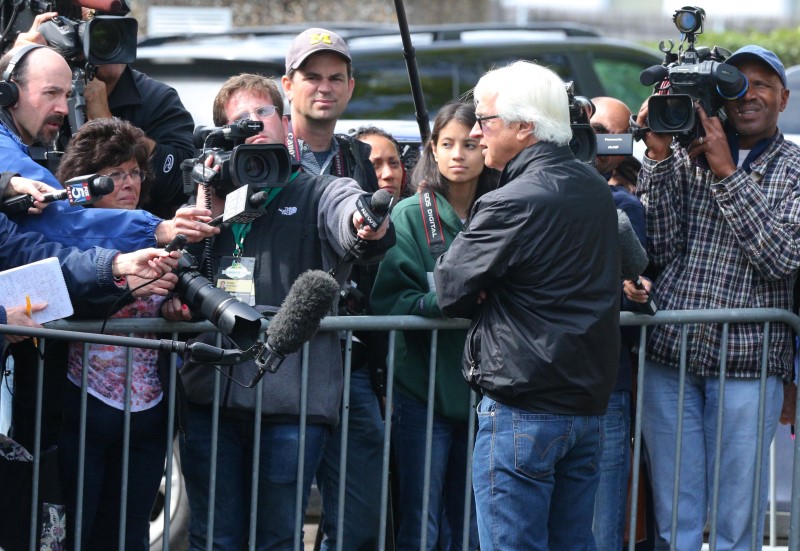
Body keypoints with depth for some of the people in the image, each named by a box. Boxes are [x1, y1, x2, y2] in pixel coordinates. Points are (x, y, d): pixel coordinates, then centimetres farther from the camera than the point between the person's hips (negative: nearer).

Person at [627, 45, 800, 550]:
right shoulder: (686, 155, 9)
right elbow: (663, 249, 0)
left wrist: (727, 172, -13)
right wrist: (659, 157, -8)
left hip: (748, 361, -2)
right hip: (670, 355, 2)